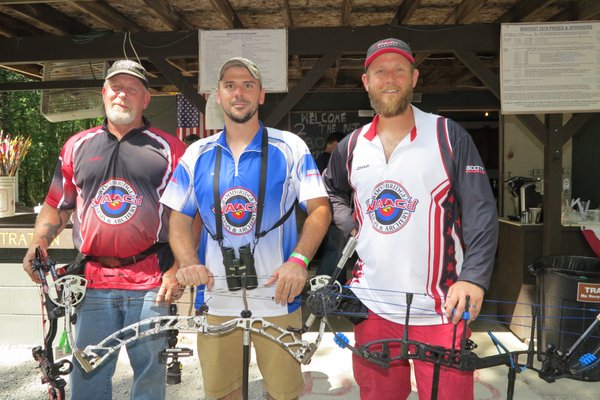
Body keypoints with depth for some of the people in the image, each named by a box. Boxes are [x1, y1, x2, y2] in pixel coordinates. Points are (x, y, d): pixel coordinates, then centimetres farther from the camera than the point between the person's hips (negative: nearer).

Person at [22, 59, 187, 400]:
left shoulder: (169, 148, 1)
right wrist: (38, 244, 0)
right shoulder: (77, 146, 11)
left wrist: (178, 270, -8)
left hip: (151, 284, -2)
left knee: (150, 372, 9)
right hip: (94, 283, 3)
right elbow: (56, 206, 18)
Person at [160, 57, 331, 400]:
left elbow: (320, 209, -5)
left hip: (277, 295, -2)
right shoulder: (198, 154, 7)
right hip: (216, 297, 3)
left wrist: (299, 259, -21)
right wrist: (188, 262, -10)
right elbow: (180, 218, 8)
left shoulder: (290, 147, -2)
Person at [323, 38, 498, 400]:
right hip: (371, 307, 4)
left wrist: (474, 277, -19)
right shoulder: (352, 146, 7)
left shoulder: (449, 136, -4)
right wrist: (351, 226, 6)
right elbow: (333, 190, 25)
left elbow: (481, 213, -7)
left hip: (440, 310, -3)